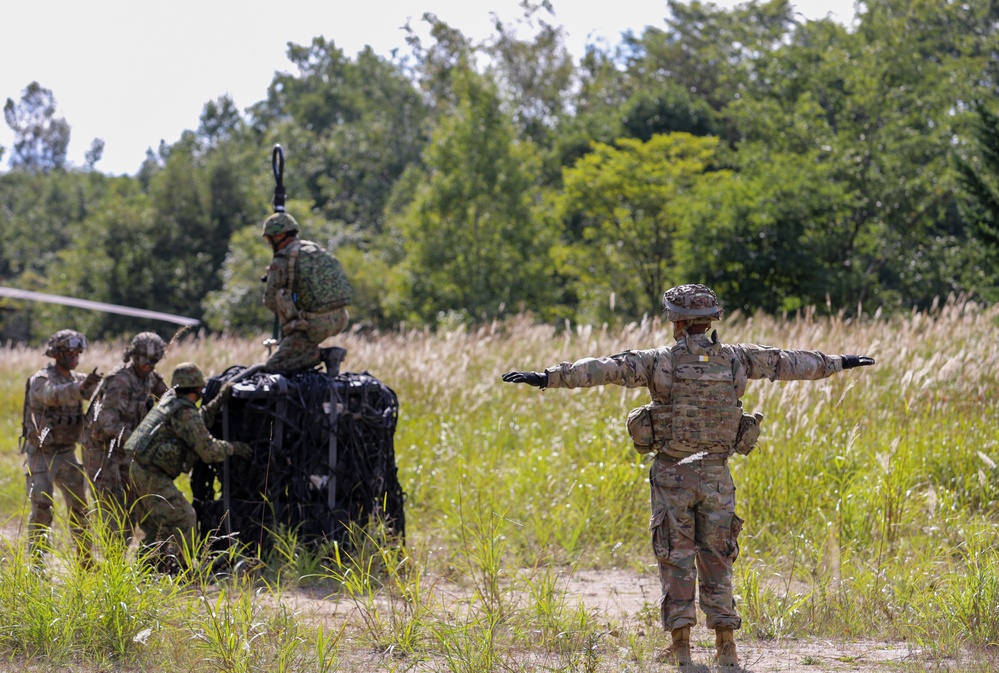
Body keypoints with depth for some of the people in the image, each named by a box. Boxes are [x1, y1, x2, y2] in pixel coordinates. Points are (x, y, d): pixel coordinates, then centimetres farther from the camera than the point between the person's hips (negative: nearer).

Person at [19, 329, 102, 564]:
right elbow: (53, 394, -35)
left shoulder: (77, 379, 8)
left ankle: (84, 558, 15)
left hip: (66, 454, 6)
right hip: (41, 455, -6)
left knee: (79, 506, 5)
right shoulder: (40, 380, -14)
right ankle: (35, 561, -6)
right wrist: (80, 387, -53)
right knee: (41, 509, -11)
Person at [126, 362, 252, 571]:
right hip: (153, 476, -10)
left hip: (138, 469, 10)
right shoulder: (185, 412, -14)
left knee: (155, 526, 17)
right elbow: (208, 450, -14)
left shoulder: (169, 399, 13)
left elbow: (197, 426, 25)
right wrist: (234, 448, 1)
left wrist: (217, 402, 18)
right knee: (183, 519, -7)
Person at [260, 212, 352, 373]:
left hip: (314, 326, -7)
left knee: (271, 368, 2)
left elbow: (270, 302, 3)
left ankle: (313, 354, -11)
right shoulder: (317, 249, 16)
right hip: (340, 320, 7)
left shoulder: (280, 262, -5)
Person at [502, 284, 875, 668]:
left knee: (676, 559, 4)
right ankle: (725, 647, 6)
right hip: (716, 475, 2)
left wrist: (546, 378, -15)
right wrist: (838, 363, 29)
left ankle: (680, 648, 2)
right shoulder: (736, 360, 1)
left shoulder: (660, 362, -7)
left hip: (673, 474, -2)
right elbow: (789, 362, 14)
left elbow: (604, 369, -15)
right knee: (716, 560, 9)